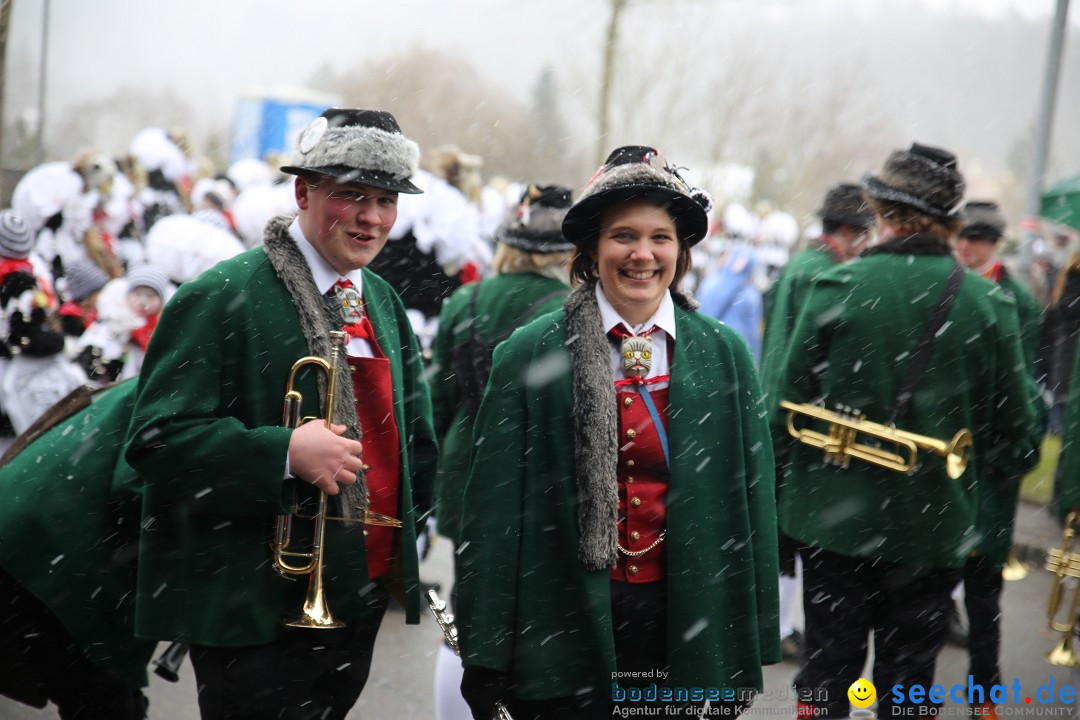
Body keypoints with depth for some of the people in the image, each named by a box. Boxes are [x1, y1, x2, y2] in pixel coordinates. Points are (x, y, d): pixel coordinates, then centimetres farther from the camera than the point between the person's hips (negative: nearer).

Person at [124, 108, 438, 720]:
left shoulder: (383, 302, 13)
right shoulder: (222, 298, -12)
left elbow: (412, 431, 24)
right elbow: (156, 439, -19)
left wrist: (405, 536, 13)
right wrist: (285, 453, -28)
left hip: (362, 595, 8)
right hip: (259, 611, -7)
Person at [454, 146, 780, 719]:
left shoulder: (725, 355, 3)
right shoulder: (529, 355, -4)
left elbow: (751, 501, 6)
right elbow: (494, 508, -4)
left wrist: (754, 643, 3)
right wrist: (485, 659, -6)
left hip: (687, 631, 2)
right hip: (563, 626, -2)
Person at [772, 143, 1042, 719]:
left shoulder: (837, 289, -10)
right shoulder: (988, 304, -5)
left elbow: (786, 411, -7)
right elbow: (1018, 439, 0)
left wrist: (782, 495, 7)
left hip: (835, 522, -1)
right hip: (935, 531, 1)